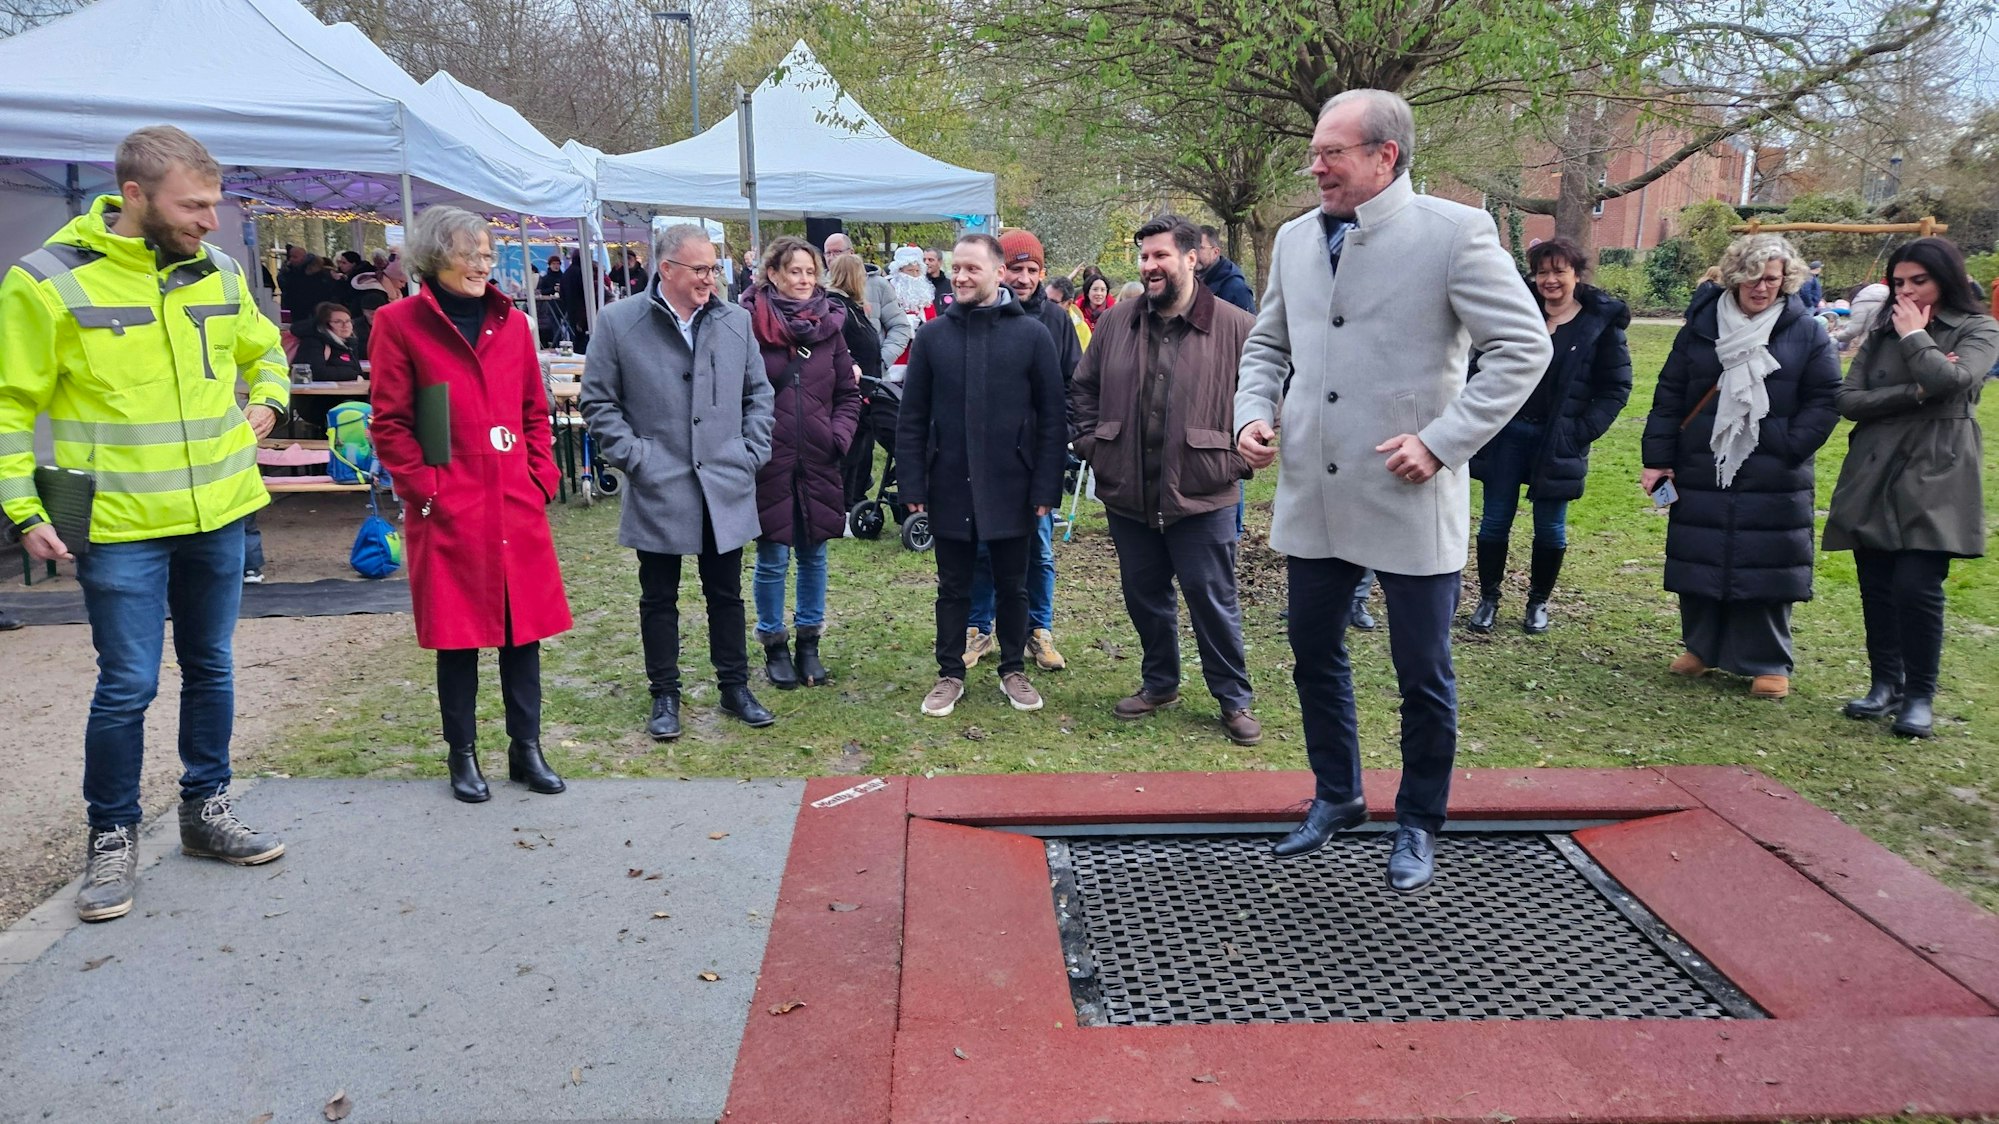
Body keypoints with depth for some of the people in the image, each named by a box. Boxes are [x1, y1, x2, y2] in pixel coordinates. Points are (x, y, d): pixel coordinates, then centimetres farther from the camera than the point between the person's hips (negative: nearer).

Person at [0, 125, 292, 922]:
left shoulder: (217, 273, 5)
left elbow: (263, 351, 25)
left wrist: (267, 402, 5)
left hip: (219, 516, 5)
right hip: (120, 526, -5)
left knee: (211, 670, 15)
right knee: (127, 685, -1)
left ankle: (206, 809, 31)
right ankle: (112, 838, 19)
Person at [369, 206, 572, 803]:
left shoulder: (511, 323, 11)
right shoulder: (400, 323, -2)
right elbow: (389, 423, -3)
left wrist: (541, 478, 5)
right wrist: (425, 489, -9)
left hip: (518, 507, 4)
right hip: (448, 510, -4)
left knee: (524, 625, 8)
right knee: (456, 632, 5)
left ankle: (526, 748, 20)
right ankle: (462, 755, 19)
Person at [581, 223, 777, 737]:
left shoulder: (736, 320, 5)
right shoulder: (619, 322, -4)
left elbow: (759, 392, 13)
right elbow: (599, 402, 0)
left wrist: (753, 454, 4)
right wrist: (634, 458, -8)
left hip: (726, 487, 2)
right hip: (658, 491, -2)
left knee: (726, 594, 12)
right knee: (659, 598, 9)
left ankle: (735, 687, 25)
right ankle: (665, 695, 22)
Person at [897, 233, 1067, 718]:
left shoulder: (1031, 334, -3)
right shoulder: (933, 335, 1)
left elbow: (1052, 417, -3)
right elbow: (912, 418, 3)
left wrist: (1047, 487, -7)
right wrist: (912, 483, -3)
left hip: (1010, 487, -1)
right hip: (950, 487, 1)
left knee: (1012, 585, 12)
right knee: (953, 587, 12)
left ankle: (1013, 670, 28)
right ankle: (950, 674, 25)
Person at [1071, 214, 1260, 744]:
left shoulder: (1235, 327, -6)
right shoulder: (1116, 323, 6)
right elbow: (1083, 390, 16)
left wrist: (1238, 459, -5)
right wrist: (1092, 446, 6)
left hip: (1202, 496, -4)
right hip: (1128, 495, 4)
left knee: (1212, 600, 3)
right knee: (1143, 596, 16)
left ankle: (1235, 699, 19)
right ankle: (1159, 684, 35)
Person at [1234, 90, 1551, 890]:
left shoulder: (1454, 232, -9)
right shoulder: (1295, 238, 7)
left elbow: (1524, 347, -11)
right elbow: (1267, 344, 18)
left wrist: (1442, 441, -17)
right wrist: (1252, 412, -1)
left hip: (1408, 499, -5)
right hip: (1312, 495, 5)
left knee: (1423, 675, 8)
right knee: (1315, 658, 17)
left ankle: (1419, 823, 28)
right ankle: (1336, 797, 38)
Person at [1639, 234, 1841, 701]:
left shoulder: (1807, 332, 1)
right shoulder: (1702, 325, 4)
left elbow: (1825, 400, 1)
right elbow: (1669, 396, 4)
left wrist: (1789, 447, -13)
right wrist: (1658, 459, -1)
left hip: (1773, 482, -2)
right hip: (1701, 473, 2)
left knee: (1765, 569, 1)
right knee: (1699, 563, 7)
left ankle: (1769, 663, 12)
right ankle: (1701, 646, 24)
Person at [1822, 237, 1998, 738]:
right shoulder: (1881, 333, 13)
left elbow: (1952, 380, -17)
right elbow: (1847, 398, 1)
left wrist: (1914, 336, -3)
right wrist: (1915, 392, -10)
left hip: (1934, 480, -4)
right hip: (1874, 477, 4)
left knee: (1916, 586, -11)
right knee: (1876, 588, 5)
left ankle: (1920, 696, 3)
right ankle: (1885, 683, 19)